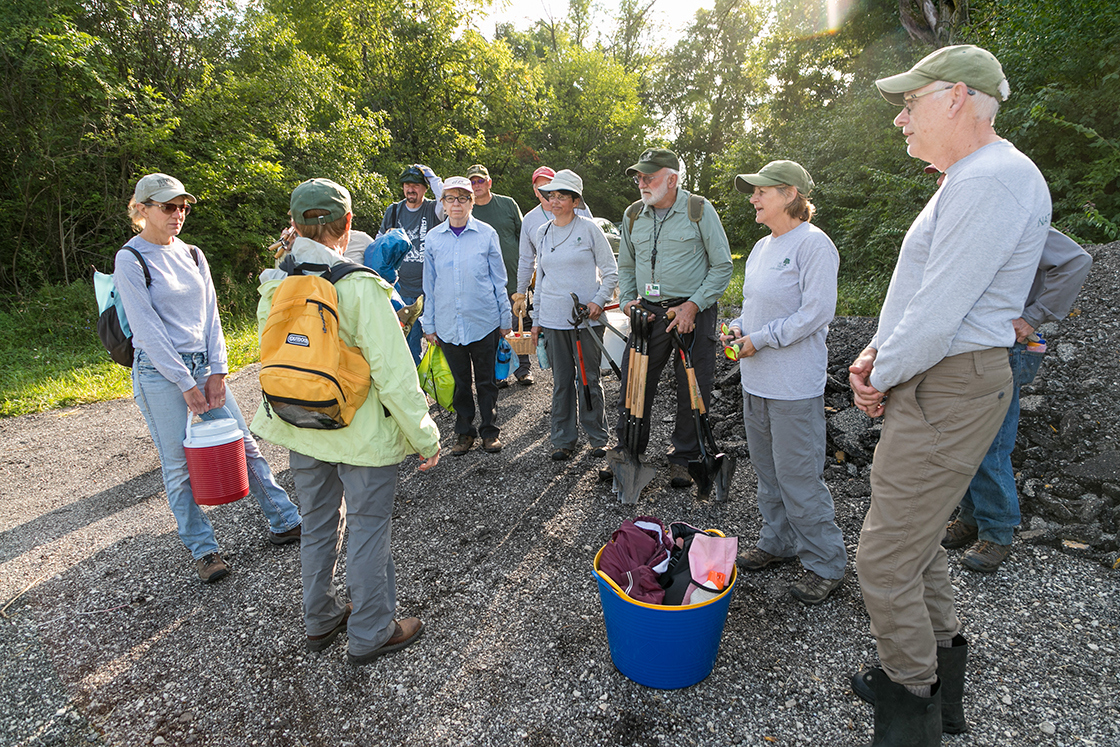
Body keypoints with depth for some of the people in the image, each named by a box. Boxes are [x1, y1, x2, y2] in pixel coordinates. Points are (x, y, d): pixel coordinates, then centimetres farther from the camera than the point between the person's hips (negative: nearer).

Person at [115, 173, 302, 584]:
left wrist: (217, 372, -2)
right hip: (159, 371, -5)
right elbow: (148, 330, -13)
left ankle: (285, 522, 18)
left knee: (244, 445, 7)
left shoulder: (192, 254, 9)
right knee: (180, 466, 4)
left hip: (204, 364, 5)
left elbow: (210, 314, 6)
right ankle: (203, 550, 18)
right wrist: (185, 385, -14)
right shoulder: (130, 261, -8)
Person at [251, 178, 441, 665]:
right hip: (362, 433, -6)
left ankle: (320, 621, 41)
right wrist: (425, 437, -13)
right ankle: (369, 634, 27)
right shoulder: (359, 287, -22)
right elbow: (394, 374, -22)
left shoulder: (273, 286, -2)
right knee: (369, 529, 10)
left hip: (299, 428, 7)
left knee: (318, 525, 22)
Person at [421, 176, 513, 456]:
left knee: (486, 380, 7)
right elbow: (429, 285, 8)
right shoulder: (433, 238, 4)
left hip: (484, 320, -1)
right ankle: (464, 432, 26)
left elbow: (499, 279, 4)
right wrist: (428, 325, 8)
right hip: (448, 324, 2)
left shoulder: (486, 234, -1)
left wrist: (505, 319, 4)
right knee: (459, 381, 11)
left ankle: (490, 431, 23)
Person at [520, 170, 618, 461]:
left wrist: (599, 300, -15)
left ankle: (598, 438, 19)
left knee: (589, 379, 3)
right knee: (562, 380, 8)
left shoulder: (589, 228, -2)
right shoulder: (542, 232, 11)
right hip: (553, 318, 4)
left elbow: (611, 271, 0)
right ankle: (564, 439, 19)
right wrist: (536, 320, 15)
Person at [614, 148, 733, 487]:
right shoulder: (633, 215, 9)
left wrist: (693, 305, -12)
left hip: (694, 312, -3)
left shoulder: (700, 210, -4)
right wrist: (627, 301, 4)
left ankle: (683, 458, 21)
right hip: (648, 312, 4)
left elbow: (722, 266, -3)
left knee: (693, 390, 3)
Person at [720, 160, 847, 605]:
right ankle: (777, 542, 35)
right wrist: (739, 329, 3)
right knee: (767, 469, 18)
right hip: (756, 380, 9)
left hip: (794, 386, -9)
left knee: (799, 476, -1)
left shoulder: (813, 244, -13)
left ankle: (826, 564, 16)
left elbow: (818, 311, -19)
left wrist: (760, 340, -17)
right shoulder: (762, 247, 14)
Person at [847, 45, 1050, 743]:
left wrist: (882, 379, -10)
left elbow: (937, 317, -25)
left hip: (947, 391, -11)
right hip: (931, 384, 11)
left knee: (885, 560, -2)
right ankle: (940, 670, 38)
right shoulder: (966, 181, 17)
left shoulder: (993, 180, -19)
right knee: (918, 536, 21)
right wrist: (877, 353, 6)